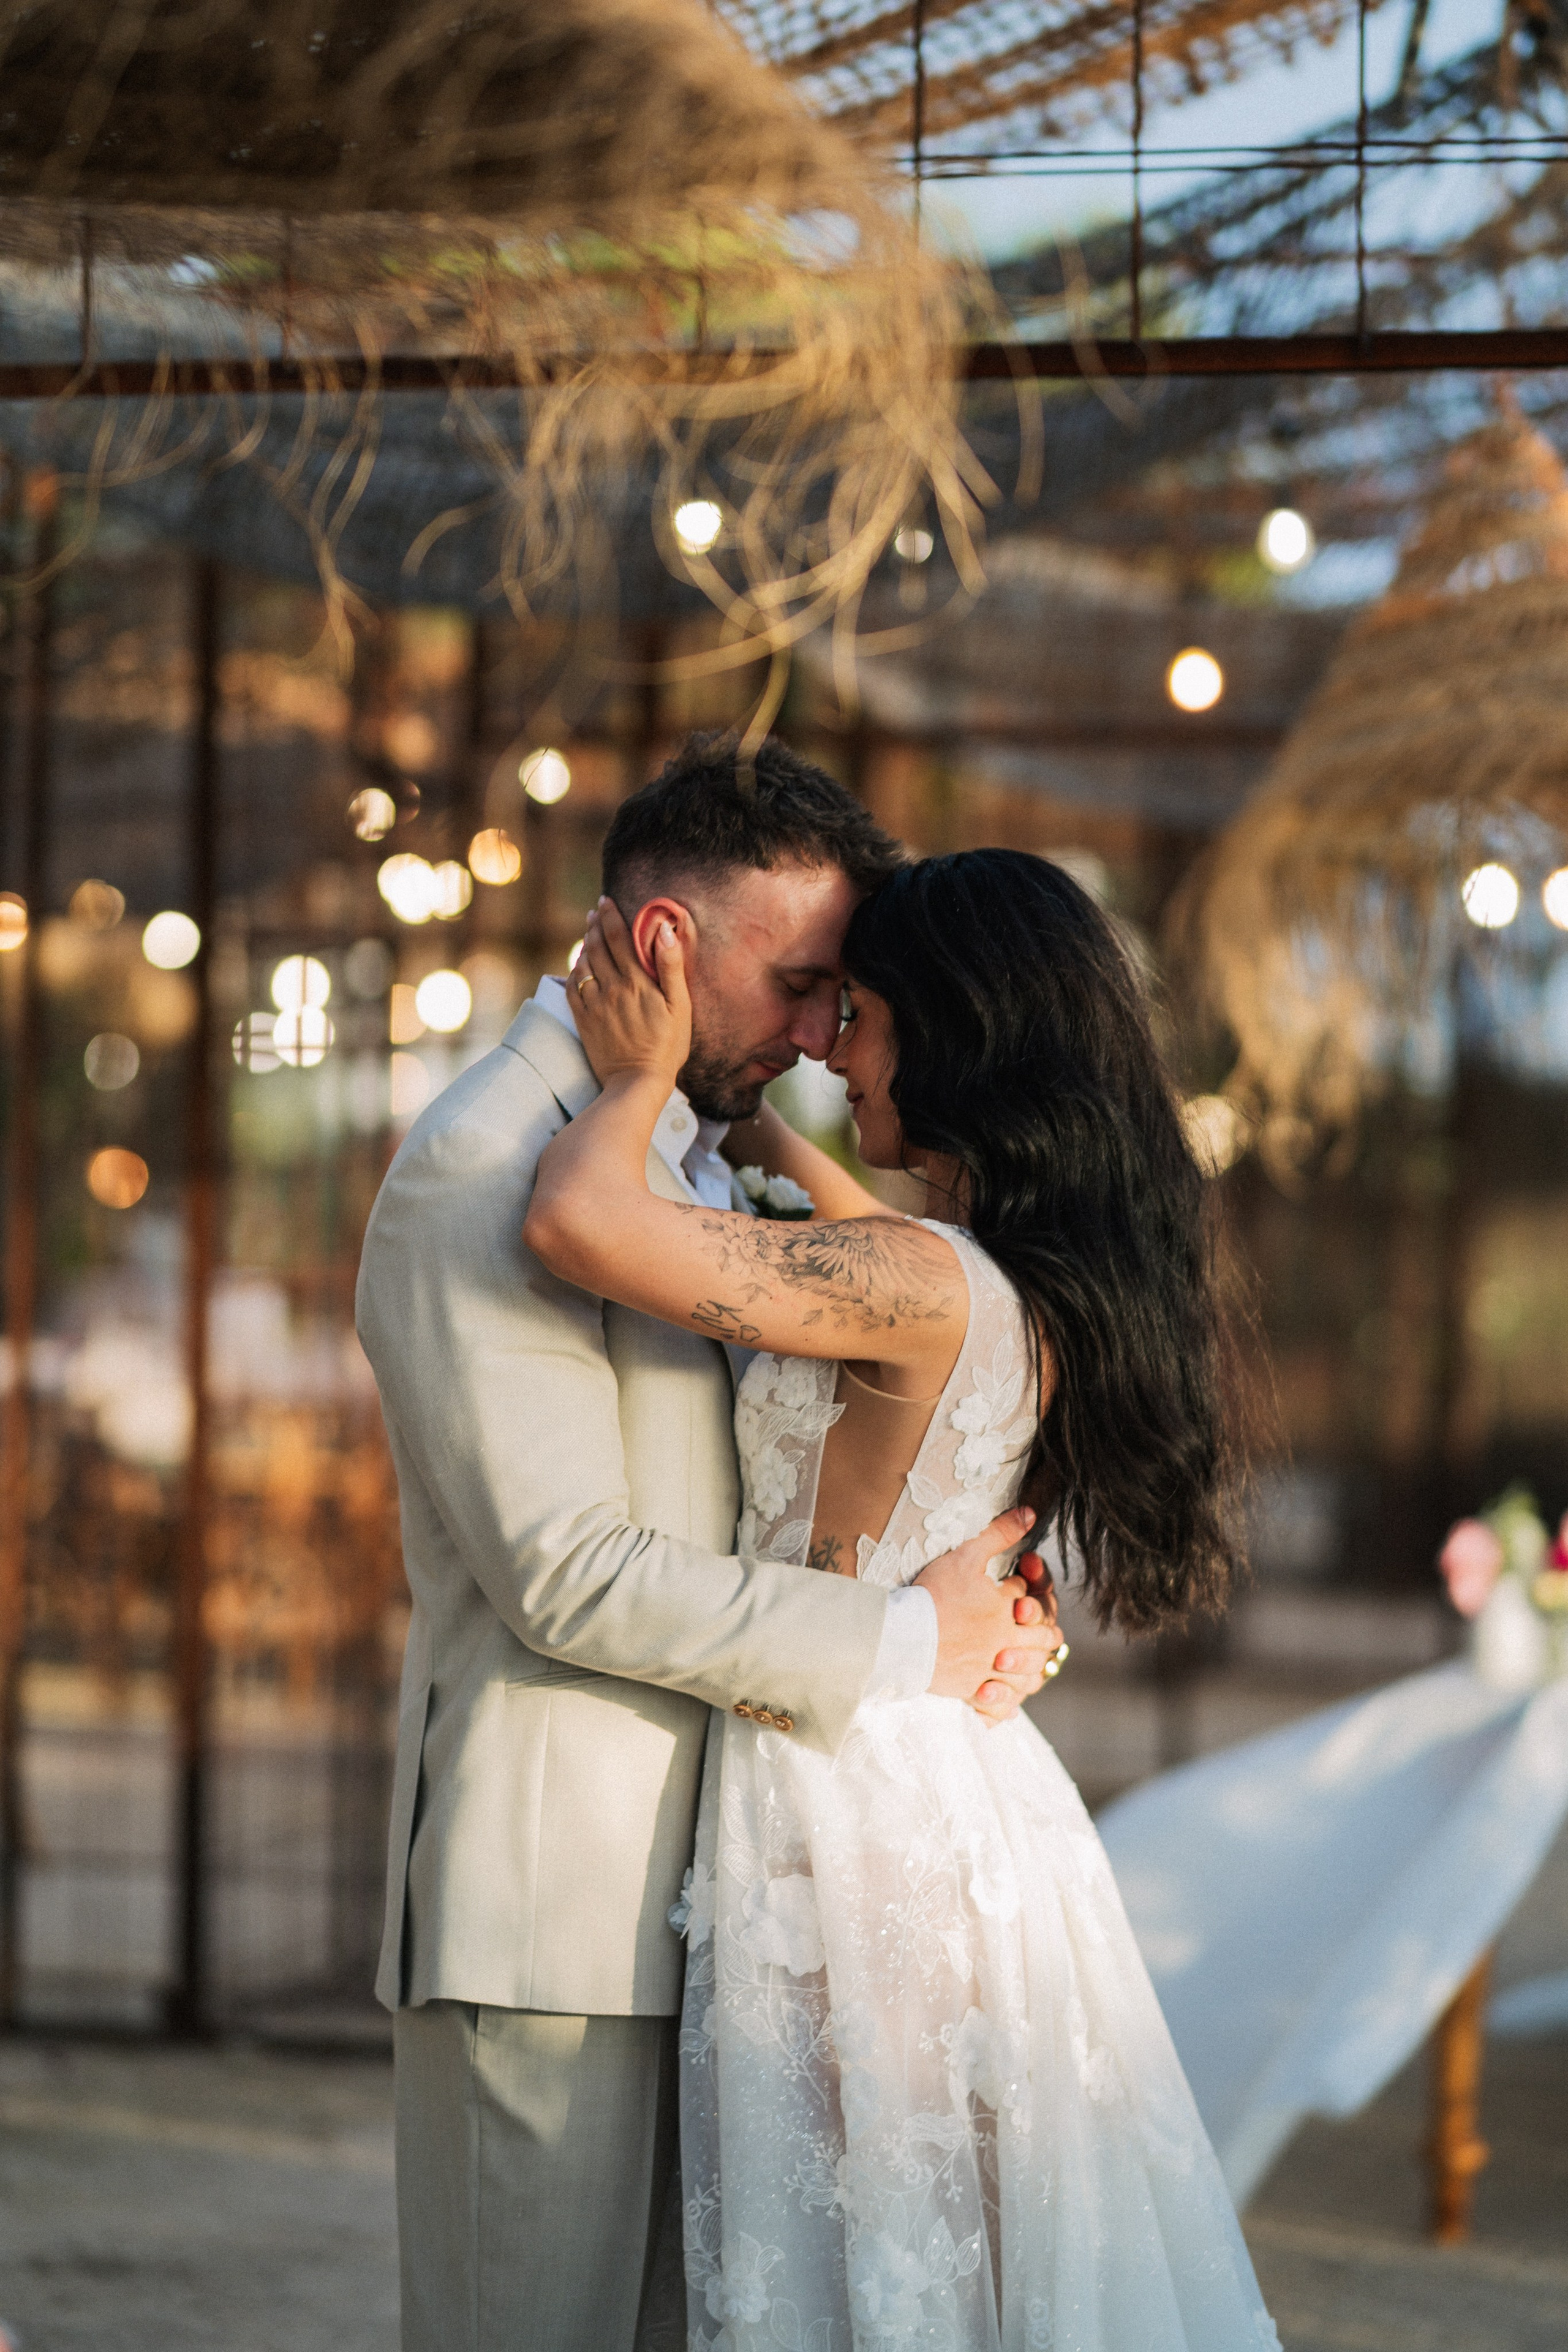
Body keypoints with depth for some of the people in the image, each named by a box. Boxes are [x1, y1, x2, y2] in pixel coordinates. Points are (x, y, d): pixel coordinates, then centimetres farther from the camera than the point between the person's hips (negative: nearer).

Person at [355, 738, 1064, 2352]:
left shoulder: (692, 1163, 18)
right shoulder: (483, 1172, -13)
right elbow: (567, 1572, -20)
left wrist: (979, 1611, 2)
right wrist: (901, 1642, -15)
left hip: (688, 1877, 9)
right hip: (546, 1882, -9)